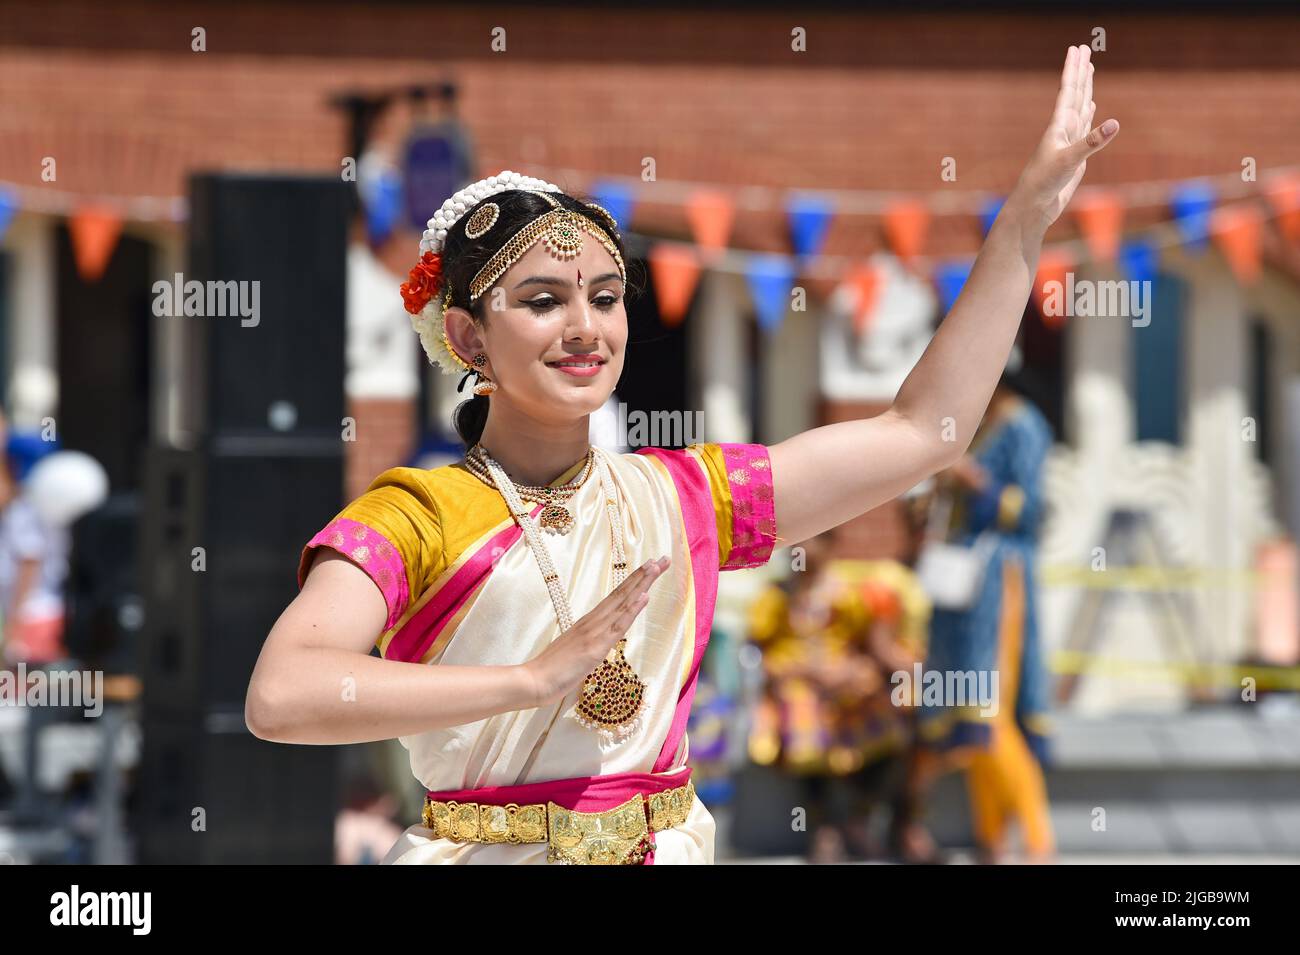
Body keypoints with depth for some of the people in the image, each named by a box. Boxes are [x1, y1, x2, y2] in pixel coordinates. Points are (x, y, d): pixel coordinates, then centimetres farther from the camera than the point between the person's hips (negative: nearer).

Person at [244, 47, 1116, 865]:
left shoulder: (682, 498, 10)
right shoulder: (412, 517, -5)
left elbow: (924, 430, 12)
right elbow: (280, 696, -22)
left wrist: (1029, 214, 9)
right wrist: (536, 678, -25)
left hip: (666, 850, 4)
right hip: (483, 851, -4)